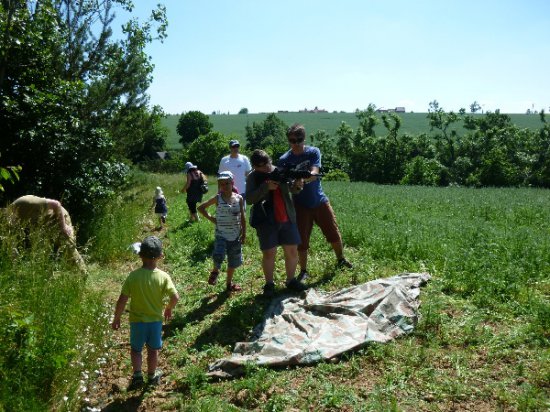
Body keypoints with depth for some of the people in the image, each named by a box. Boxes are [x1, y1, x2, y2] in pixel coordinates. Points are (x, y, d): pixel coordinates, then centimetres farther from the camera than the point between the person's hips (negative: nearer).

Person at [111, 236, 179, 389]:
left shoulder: (133, 276, -19)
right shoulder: (163, 276, -18)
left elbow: (122, 300, -16)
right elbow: (175, 297, -20)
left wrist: (116, 318, -1)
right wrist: (169, 309, 2)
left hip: (137, 320, -1)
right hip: (156, 320, 1)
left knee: (136, 349, 23)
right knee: (153, 350, 20)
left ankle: (137, 375, 15)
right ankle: (152, 376, 36)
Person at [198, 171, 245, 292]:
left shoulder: (239, 198, -2)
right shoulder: (217, 198, -5)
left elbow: (242, 217, 3)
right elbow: (201, 207, 5)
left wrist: (244, 234, 2)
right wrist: (211, 218, -3)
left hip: (235, 236, 2)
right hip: (221, 235, -2)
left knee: (233, 261, 12)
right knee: (218, 256, -23)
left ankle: (229, 283, 32)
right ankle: (215, 271, 11)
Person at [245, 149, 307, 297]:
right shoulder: (253, 177, -2)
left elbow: (292, 189, 9)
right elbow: (249, 199, -11)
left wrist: (297, 185, -15)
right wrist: (266, 186, -22)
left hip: (287, 218, 4)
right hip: (266, 221, -3)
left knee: (292, 250, 8)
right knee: (269, 253, 1)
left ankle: (291, 280, 25)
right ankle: (269, 284, 16)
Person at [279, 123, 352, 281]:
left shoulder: (314, 152, -7)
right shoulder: (284, 160, -7)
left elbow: (314, 173, -22)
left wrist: (302, 178, -43)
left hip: (320, 201, 1)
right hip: (300, 205, -1)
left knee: (334, 233, 10)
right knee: (301, 240, 0)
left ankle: (341, 260, 33)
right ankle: (303, 271, 17)